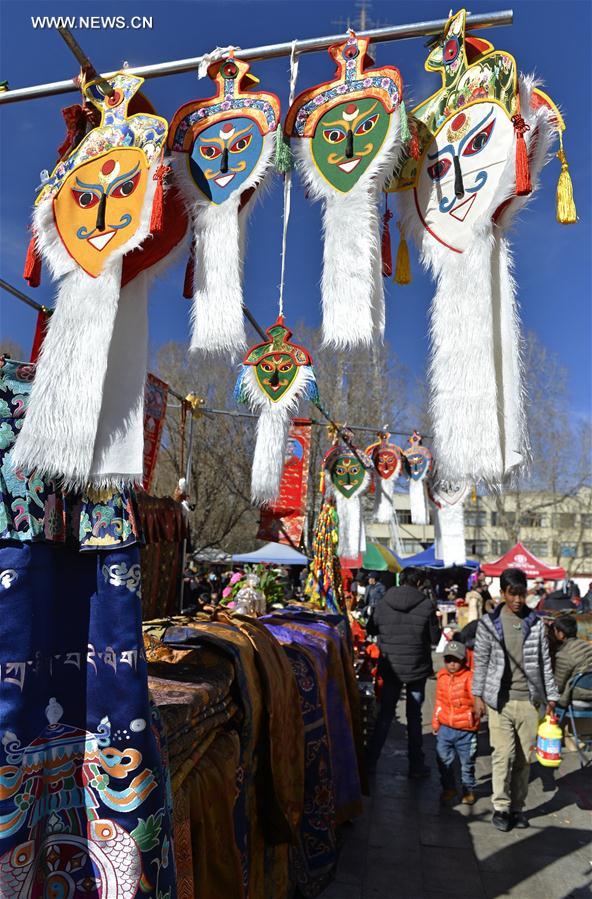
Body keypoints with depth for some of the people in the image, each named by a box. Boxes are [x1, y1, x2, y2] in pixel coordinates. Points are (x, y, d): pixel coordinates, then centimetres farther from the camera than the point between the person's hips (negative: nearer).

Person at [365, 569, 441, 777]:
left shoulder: (382, 603, -6)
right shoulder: (426, 605, -13)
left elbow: (370, 629, 7)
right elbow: (435, 638, -5)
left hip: (390, 668, 2)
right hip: (417, 668, -2)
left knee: (385, 714, 16)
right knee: (414, 715, 13)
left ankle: (371, 761, 21)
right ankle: (416, 765, 21)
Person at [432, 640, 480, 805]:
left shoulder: (469, 677, -13)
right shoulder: (442, 676, 3)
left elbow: (477, 698, -18)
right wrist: (435, 722, 15)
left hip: (466, 730, -4)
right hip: (445, 728, 4)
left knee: (467, 762, 12)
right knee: (444, 761, 8)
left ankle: (468, 790, 33)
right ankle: (448, 789, 28)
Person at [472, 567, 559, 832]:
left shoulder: (536, 624, 3)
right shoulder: (489, 623, -3)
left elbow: (545, 662, 8)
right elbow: (480, 661, 2)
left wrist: (551, 697, 8)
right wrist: (478, 694, 0)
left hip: (529, 701, 2)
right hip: (500, 700, -2)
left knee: (524, 757, 9)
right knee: (503, 754, -4)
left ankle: (518, 806, 25)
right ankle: (501, 806, 13)